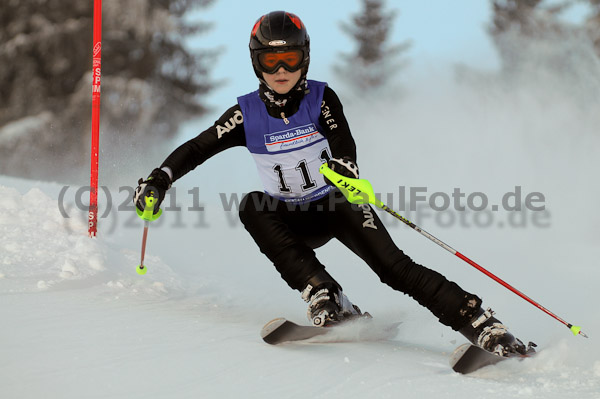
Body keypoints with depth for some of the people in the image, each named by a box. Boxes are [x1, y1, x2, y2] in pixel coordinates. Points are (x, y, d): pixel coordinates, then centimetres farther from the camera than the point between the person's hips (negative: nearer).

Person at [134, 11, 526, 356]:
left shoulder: (321, 99, -12)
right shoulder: (248, 114, -7)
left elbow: (344, 148, -26)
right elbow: (196, 148, -6)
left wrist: (344, 169, -50)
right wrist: (158, 180, -23)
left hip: (338, 205, -2)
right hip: (293, 219, 2)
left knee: (393, 266, -24)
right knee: (252, 206, -29)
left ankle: (477, 320, -26)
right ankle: (326, 298, -35)